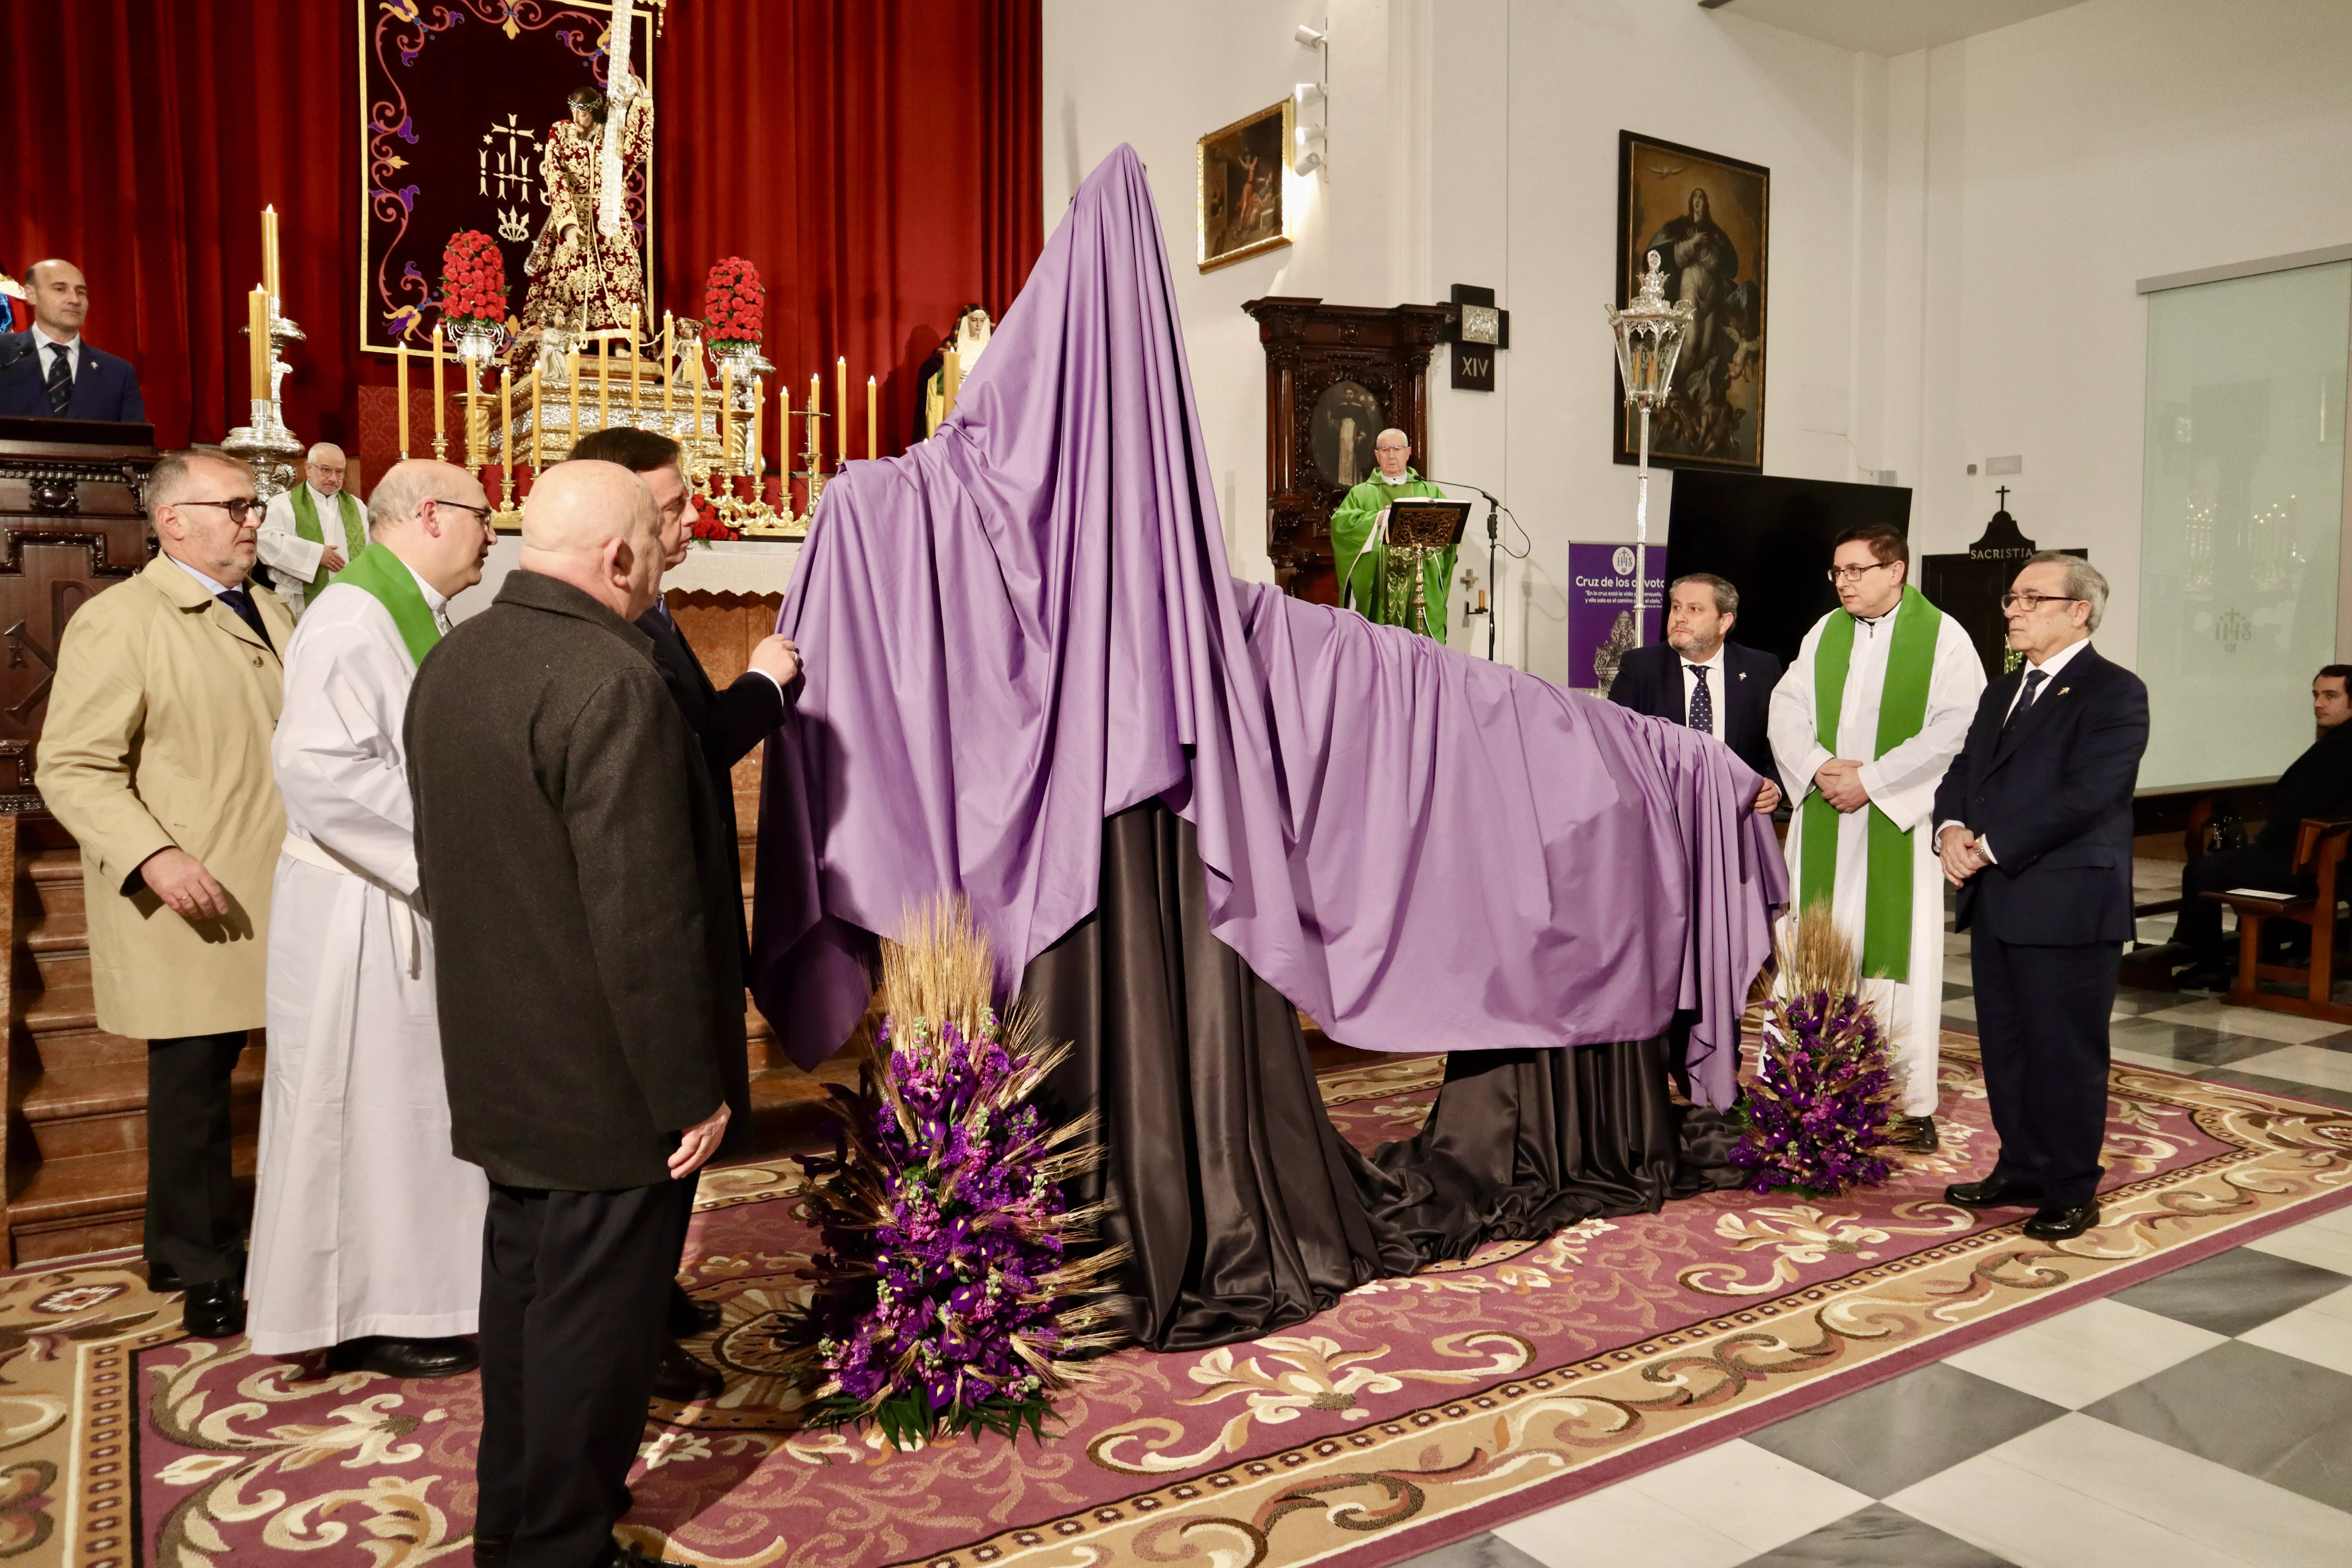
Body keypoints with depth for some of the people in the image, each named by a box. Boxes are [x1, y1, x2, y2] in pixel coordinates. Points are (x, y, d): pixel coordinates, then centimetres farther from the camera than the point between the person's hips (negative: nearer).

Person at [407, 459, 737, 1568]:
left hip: (501, 1066, 10)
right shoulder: (611, 683, -24)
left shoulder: (451, 660, 5)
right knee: (595, 1313, 7)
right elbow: (647, 919, -26)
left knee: (522, 1286, 23)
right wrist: (694, 1091, -17)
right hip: (608, 1085, -9)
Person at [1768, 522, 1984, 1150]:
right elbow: (1788, 709, 6)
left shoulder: (1942, 637, -3)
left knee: (1896, 956, -1)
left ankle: (1914, 1105, 8)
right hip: (1824, 822, 4)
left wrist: (1872, 779, -16)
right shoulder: (1824, 633, 12)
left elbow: (1956, 728, -12)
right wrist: (1820, 765, -12)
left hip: (1898, 824, -4)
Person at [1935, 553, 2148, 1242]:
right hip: (1995, 901, 8)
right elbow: (1962, 771, 15)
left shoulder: (2114, 693, -8)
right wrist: (1951, 829, -6)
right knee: (2005, 1047, 14)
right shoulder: (2002, 692, 18)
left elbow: (2087, 794, -19)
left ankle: (2071, 1192, 14)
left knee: (2066, 1053, 2)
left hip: (2067, 905, -8)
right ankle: (2022, 1171, 27)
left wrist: (1992, 847, -18)